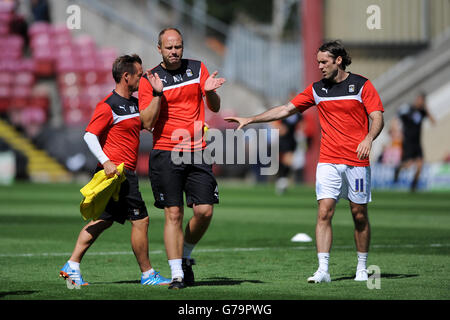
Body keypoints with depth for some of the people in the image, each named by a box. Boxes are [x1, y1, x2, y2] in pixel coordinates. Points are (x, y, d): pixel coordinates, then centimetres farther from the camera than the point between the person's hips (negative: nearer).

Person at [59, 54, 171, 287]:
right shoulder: (108, 106, -12)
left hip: (124, 172, 10)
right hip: (117, 171, -10)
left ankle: (72, 266, 13)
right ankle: (147, 274, 3)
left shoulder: (134, 104, 15)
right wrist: (106, 162, -25)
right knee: (140, 220, -5)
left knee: (104, 220, 11)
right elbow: (89, 135, -15)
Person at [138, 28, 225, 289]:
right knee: (174, 213, -6)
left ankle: (185, 256, 21)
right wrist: (157, 94, -18)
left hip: (197, 154, 3)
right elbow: (147, 123, -6)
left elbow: (215, 108, 9)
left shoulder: (197, 69, 9)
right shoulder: (149, 80, 1)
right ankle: (177, 274, -2)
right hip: (166, 154, -3)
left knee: (204, 211, -5)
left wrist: (209, 91, -11)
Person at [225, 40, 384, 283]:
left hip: (357, 161, -2)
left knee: (359, 214, 3)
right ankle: (323, 270, -14)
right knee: (324, 211, -11)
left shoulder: (361, 85, -1)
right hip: (328, 161, 2)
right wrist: (250, 120, 7)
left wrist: (368, 138, -25)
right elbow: (285, 110, 12)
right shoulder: (317, 89, 9)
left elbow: (377, 118, -4)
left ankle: (362, 268, 17)